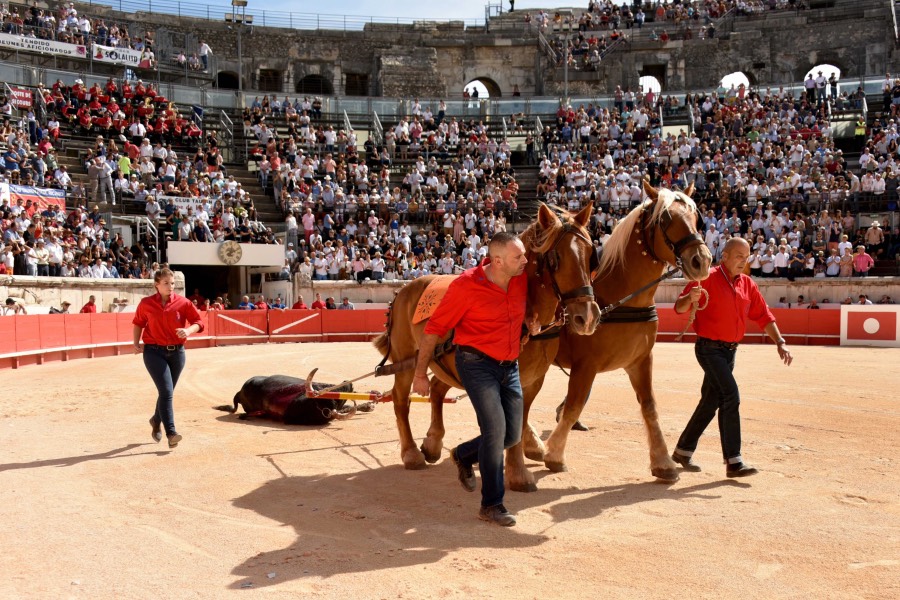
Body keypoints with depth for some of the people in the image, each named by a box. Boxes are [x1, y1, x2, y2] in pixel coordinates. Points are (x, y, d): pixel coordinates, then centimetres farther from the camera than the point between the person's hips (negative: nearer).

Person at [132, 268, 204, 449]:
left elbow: (198, 322, -1)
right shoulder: (146, 304, -2)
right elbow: (138, 323, 13)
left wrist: (189, 330, -20)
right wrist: (136, 343, 3)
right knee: (166, 391, -14)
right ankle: (171, 433, -13)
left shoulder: (183, 303, -3)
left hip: (177, 352, 2)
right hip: (154, 352, -2)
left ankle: (156, 421, 42)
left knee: (167, 392, 14)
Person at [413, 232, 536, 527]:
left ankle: (464, 455, 37)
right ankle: (491, 505, 2)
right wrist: (420, 374, -7)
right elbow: (434, 329, -11)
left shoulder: (523, 278, -3)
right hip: (477, 364, -6)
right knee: (495, 428, -13)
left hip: (510, 367, 6)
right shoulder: (466, 285, -18)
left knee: (512, 435, 9)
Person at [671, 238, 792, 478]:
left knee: (711, 401, 12)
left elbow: (764, 316, 10)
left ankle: (683, 451, 26)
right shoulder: (708, 278, -10)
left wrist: (780, 342, -2)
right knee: (731, 396, -16)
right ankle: (733, 461, -12)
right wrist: (690, 298, -39)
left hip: (730, 350, 7)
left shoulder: (747, 284, 9)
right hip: (709, 348, -7)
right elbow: (679, 307, -16)